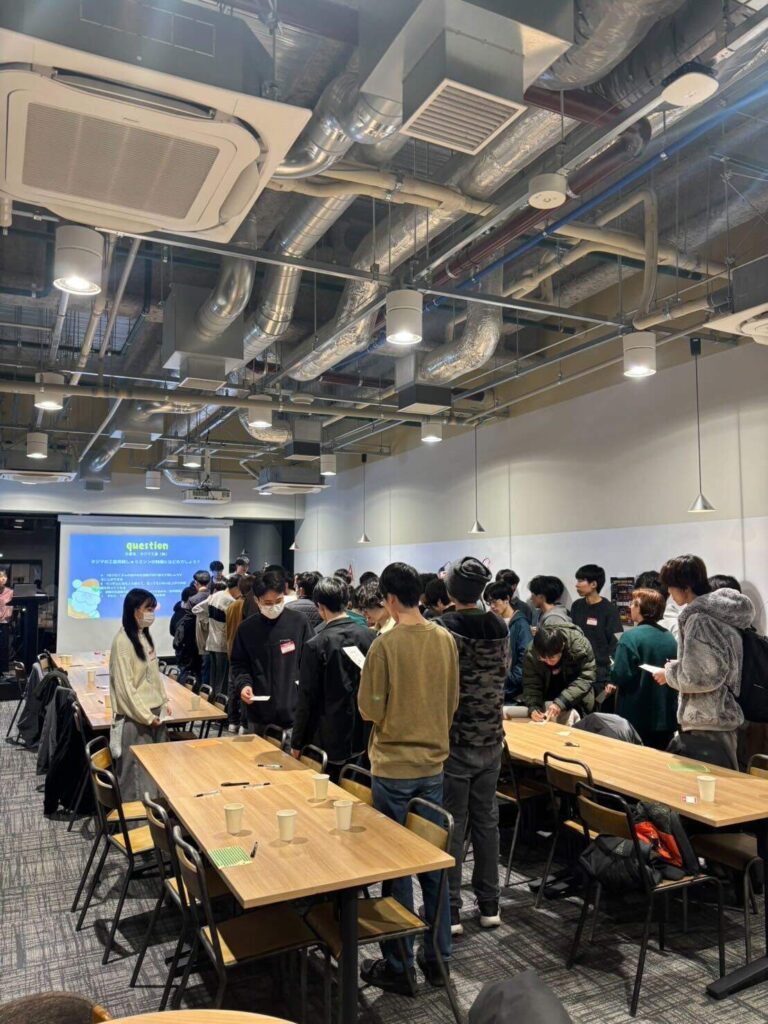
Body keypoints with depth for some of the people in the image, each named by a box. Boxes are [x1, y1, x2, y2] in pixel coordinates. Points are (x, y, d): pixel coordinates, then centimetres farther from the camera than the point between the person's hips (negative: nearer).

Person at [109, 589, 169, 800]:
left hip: (154, 712, 8)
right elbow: (125, 686, -17)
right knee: (136, 771, 2)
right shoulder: (123, 641, -16)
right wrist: (146, 716, -14)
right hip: (134, 718, -8)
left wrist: (164, 701, 9)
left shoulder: (145, 636, 8)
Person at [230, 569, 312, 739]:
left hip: (293, 712, -1)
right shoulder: (247, 628, 0)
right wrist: (243, 684, -9)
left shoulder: (298, 622, -4)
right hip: (258, 713, 2)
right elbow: (239, 664, 9)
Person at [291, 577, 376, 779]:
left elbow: (306, 698, -12)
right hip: (360, 736, 4)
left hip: (327, 740, -4)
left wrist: (297, 743, -2)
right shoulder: (369, 636, -6)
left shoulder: (315, 645, -18)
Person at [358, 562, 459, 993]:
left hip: (394, 766, -5)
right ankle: (437, 956, 29)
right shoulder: (446, 639, -2)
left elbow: (370, 710, -12)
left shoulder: (385, 644, -18)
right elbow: (452, 703, 7)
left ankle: (398, 966, 20)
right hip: (433, 763, 5)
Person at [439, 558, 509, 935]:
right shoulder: (500, 626, -1)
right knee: (486, 820, 16)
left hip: (453, 739, -5)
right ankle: (489, 905, 27)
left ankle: (450, 911, 14)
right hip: (490, 738, 5)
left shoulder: (442, 628, -18)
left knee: (452, 825, 5)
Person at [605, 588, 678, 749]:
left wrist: (612, 683, 1)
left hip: (637, 719, -6)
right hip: (666, 717, 6)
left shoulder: (631, 637, -15)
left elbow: (620, 675, -21)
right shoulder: (670, 638, 5)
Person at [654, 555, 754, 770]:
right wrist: (678, 666, 12)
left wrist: (670, 674, -7)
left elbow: (700, 677, -23)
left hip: (707, 722, -10)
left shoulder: (699, 618, -18)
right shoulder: (722, 611, 10)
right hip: (724, 714, 10)